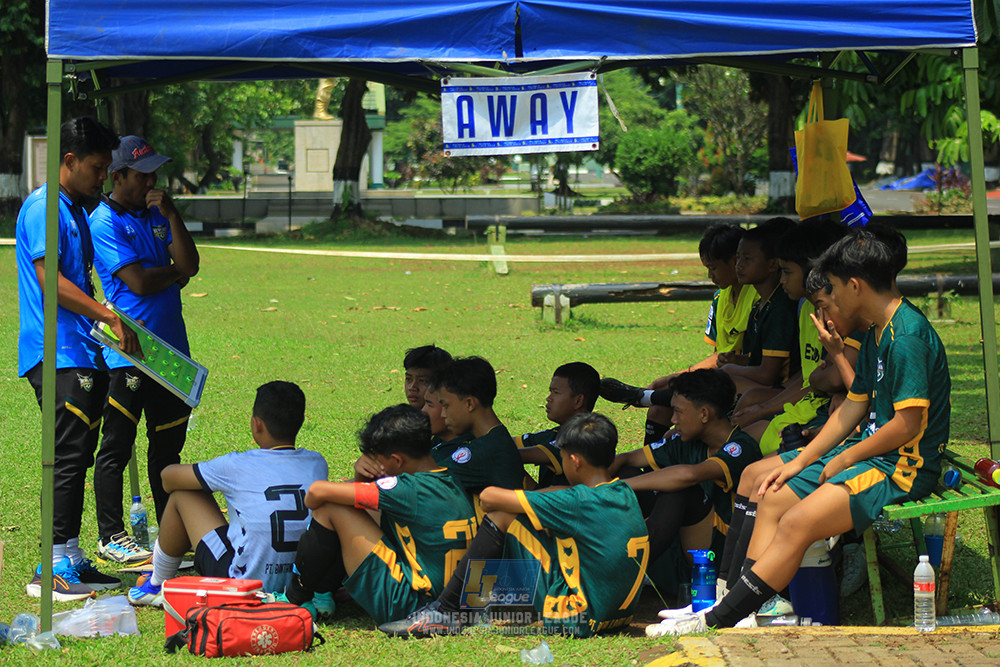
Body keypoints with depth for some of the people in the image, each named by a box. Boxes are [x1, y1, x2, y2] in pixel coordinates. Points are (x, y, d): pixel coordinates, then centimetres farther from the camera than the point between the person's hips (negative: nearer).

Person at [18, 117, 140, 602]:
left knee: (77, 459, 10)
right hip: (57, 357, -10)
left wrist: (104, 326, 21)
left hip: (80, 356, 10)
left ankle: (70, 561, 15)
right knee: (67, 458, -11)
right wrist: (110, 318, -23)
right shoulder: (43, 208, -11)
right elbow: (51, 281, -20)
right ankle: (53, 568, -10)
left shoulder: (74, 210, 20)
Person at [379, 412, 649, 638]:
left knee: (501, 517, -4)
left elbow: (489, 497, -11)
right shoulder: (625, 494, 5)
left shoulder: (582, 502, -18)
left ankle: (447, 612, 1)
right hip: (619, 614, 9)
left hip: (578, 618, -9)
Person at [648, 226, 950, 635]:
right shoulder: (876, 334, 13)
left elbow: (907, 425, -23)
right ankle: (753, 607, -6)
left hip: (904, 466, -11)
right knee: (774, 497, 5)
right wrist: (799, 462, 10)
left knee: (798, 522, -23)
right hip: (871, 451, 11)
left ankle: (717, 622, -21)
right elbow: (853, 407, 17)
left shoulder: (907, 337, -20)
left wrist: (844, 460, -12)